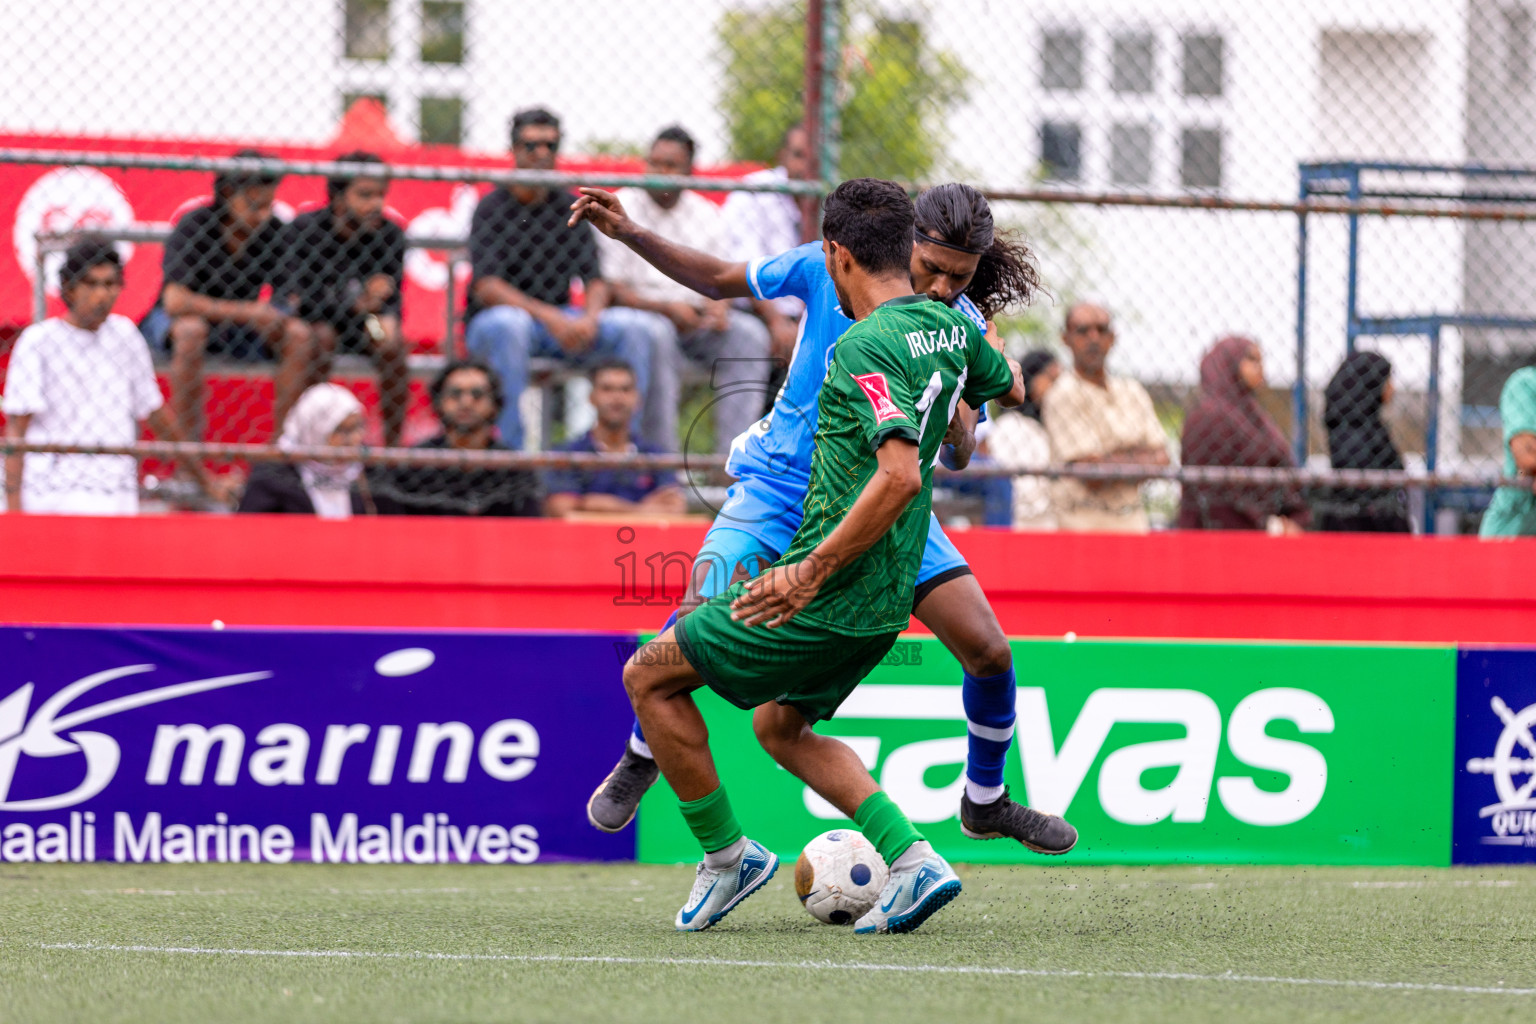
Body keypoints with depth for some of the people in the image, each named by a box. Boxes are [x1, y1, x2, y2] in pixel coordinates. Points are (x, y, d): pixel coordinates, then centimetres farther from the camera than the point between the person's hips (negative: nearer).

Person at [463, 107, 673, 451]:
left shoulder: (569, 209, 9)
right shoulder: (493, 209, -6)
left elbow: (595, 280, 3)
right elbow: (486, 288, -18)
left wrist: (590, 317, -21)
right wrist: (549, 317, -30)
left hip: (558, 318, 5)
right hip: (490, 323, -5)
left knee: (635, 328, -15)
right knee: (510, 325, -40)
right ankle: (512, 446, -37)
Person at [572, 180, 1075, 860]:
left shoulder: (966, 333, -10)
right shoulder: (833, 269, -14)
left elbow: (958, 458, -5)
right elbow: (720, 281, 1)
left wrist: (956, 423, -29)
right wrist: (629, 235, -10)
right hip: (781, 487, -2)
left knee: (989, 652, -7)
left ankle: (985, 803, 20)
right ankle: (641, 755, 3)